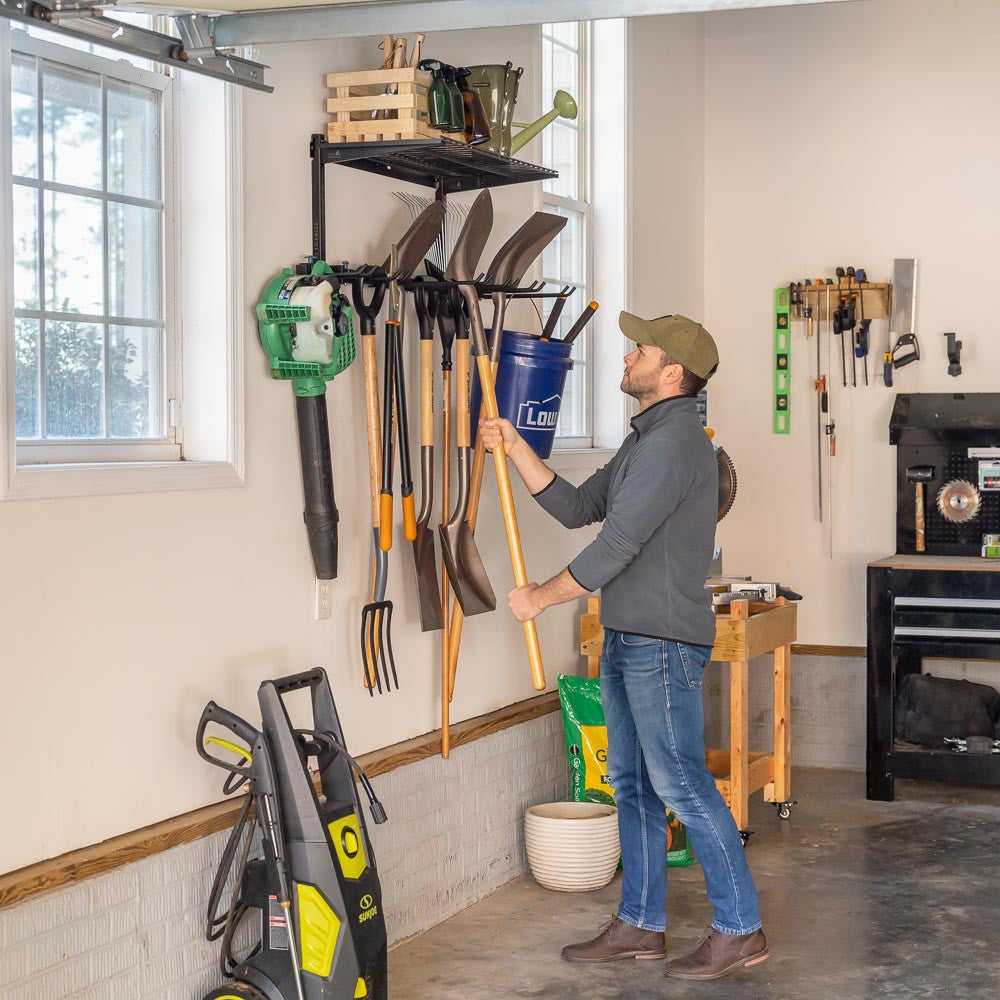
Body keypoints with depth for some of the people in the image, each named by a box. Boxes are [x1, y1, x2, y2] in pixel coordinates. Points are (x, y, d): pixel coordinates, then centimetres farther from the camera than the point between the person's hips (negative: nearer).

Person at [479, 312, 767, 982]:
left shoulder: (675, 441, -17)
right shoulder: (646, 440, 17)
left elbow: (618, 543, -20)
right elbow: (577, 508, 18)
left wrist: (542, 595, -10)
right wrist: (514, 447, 11)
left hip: (663, 643, -11)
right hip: (628, 638, 11)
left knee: (682, 783, -6)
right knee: (634, 784, 14)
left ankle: (740, 929, 3)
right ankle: (640, 925, 22)